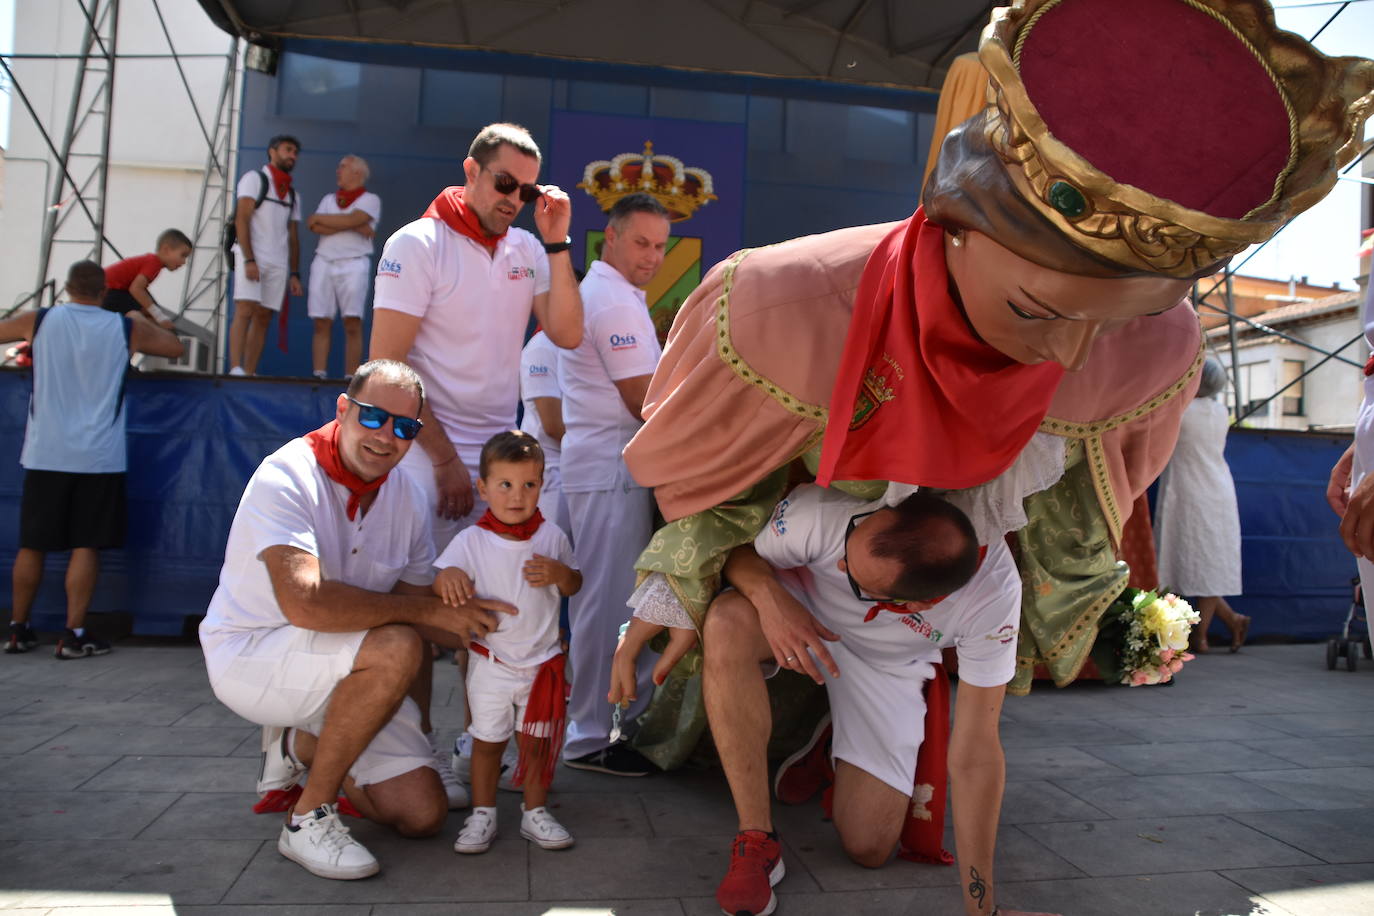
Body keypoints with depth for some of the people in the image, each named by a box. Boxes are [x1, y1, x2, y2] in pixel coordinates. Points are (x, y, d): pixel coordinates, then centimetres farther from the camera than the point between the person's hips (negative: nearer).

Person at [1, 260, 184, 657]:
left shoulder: (39, 321, 1)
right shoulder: (126, 328, -1)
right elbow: (174, 347, 15)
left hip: (45, 454, 2)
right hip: (99, 457, -1)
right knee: (86, 547, 2)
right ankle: (74, 635, 3)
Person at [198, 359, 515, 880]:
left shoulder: (406, 498, 0)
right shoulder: (287, 476, -22)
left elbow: (413, 600, 2)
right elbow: (303, 602, -36)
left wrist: (485, 640, -16)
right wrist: (431, 610, -30)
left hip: (343, 673, 7)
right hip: (248, 654, -6)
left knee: (423, 815, -3)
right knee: (394, 647, -34)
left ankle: (301, 744, 22)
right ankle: (309, 817, -16)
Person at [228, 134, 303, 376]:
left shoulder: (292, 194, 22)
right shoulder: (254, 179, 5)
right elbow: (242, 220, -6)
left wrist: (295, 274, 11)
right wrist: (249, 260, -17)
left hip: (278, 263, 5)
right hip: (251, 257, -5)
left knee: (263, 318, 0)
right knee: (245, 311, -16)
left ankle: (249, 374, 0)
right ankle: (235, 370, -22)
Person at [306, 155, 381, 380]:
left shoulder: (370, 199, 7)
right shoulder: (328, 199, 21)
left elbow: (350, 220, -10)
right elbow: (315, 227, 4)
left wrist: (319, 217, 3)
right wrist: (355, 227, -5)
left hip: (354, 264, -4)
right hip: (324, 262, 4)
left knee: (352, 324, -11)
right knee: (322, 324, -3)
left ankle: (350, 378, -12)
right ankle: (318, 376, -5)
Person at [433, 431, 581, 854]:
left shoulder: (551, 536, -1)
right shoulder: (471, 540, -7)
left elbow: (574, 586, 8)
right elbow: (442, 581, -10)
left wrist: (559, 573, -15)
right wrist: (449, 577, -33)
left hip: (541, 660, 1)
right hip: (490, 660, -1)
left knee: (537, 741, 10)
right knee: (487, 740, 9)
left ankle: (535, 812, 25)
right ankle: (482, 815, 24)